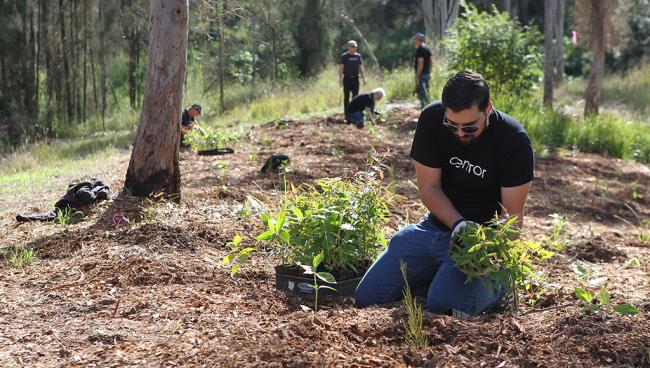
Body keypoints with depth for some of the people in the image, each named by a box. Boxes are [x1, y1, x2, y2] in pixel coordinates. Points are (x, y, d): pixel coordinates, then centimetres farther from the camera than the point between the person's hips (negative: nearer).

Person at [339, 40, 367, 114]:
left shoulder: (358, 56, 10)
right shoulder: (344, 56, -2)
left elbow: (361, 68, 13)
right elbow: (341, 68, -4)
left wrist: (364, 78, 9)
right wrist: (340, 79, -10)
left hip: (355, 79, 4)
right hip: (347, 78, -4)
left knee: (355, 96, 7)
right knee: (346, 96, 1)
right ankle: (346, 113, 6)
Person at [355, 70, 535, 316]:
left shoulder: (513, 140, -20)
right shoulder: (431, 119, -12)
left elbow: (512, 213, -16)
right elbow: (429, 188, -8)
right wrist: (458, 223, -26)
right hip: (437, 224, 5)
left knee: (442, 304, -30)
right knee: (366, 297, -1)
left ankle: (495, 283, 2)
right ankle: (441, 274, 19)